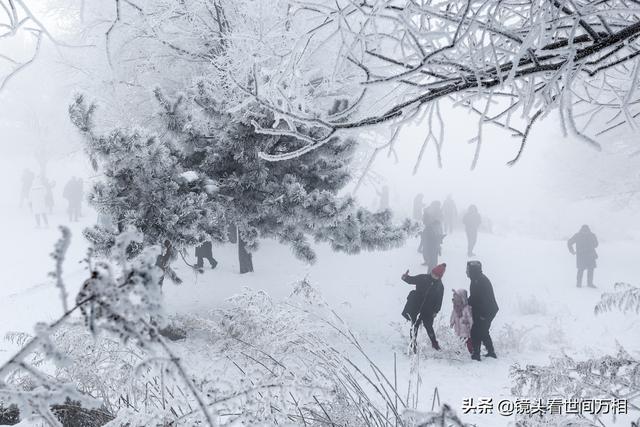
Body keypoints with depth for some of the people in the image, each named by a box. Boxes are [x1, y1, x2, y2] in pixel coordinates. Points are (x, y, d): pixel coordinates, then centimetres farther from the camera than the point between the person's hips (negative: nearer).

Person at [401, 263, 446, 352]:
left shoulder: (440, 286, -4)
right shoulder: (423, 278, -7)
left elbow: (439, 301, 1)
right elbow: (411, 280, -3)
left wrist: (435, 311, -5)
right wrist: (405, 277, -25)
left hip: (428, 311, 0)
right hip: (416, 308, 0)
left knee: (429, 326, 12)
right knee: (414, 326, 5)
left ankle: (434, 343, 35)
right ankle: (414, 344, 19)